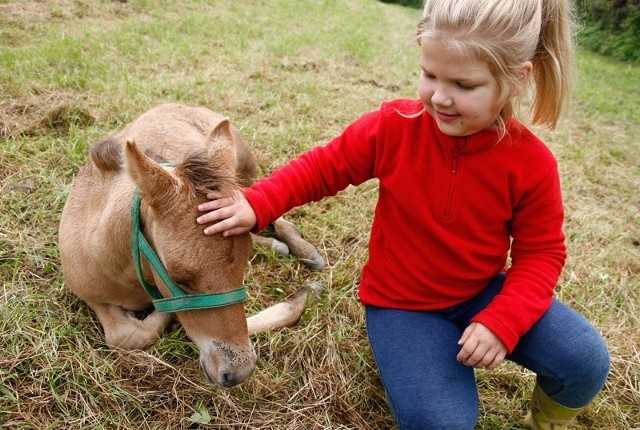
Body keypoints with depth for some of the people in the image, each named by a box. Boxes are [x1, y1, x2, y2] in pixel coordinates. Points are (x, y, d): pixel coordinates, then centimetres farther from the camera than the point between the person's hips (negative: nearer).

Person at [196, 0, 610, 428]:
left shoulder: (532, 162, -16)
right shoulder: (395, 126, -18)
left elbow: (541, 253, -9)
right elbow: (324, 167, -7)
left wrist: (501, 322, -25)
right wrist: (257, 204, -21)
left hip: (484, 292, 2)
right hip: (402, 301, -1)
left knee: (585, 360, -18)